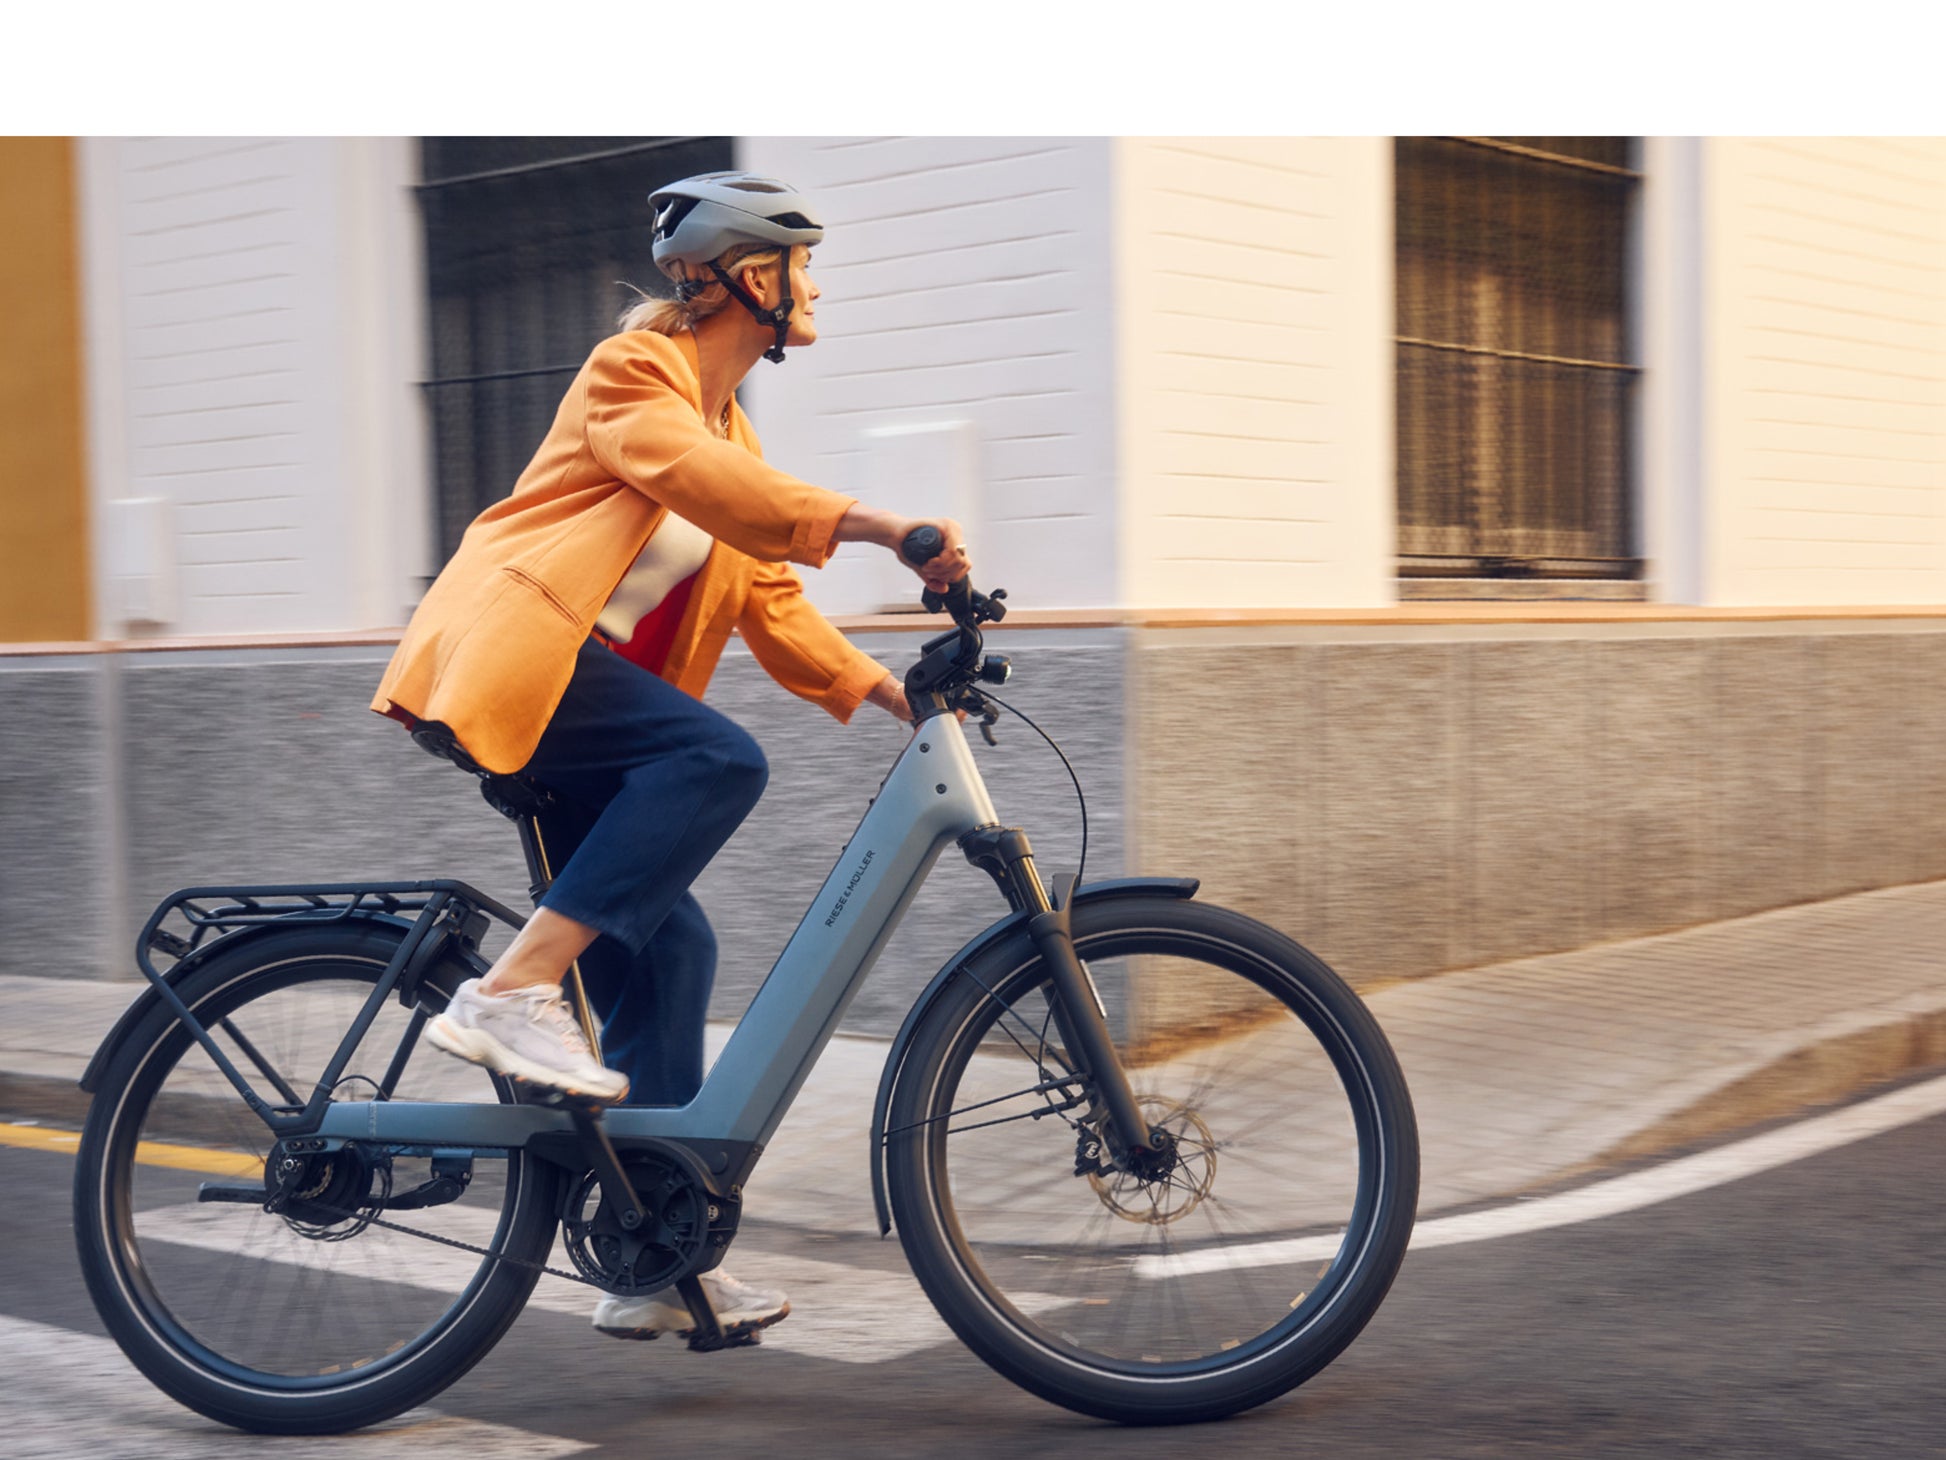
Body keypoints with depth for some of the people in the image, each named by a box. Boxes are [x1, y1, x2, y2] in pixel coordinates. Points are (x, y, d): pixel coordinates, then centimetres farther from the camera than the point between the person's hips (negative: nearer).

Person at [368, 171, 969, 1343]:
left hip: (580, 684, 9)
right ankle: (512, 992, -29)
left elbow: (770, 597, 18)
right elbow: (699, 478, -26)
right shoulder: (638, 370, -5)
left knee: (668, 945, 3)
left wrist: (887, 689, 4)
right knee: (720, 757, -30)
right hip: (511, 652, -9)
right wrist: (881, 527, -36)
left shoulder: (730, 423, 22)